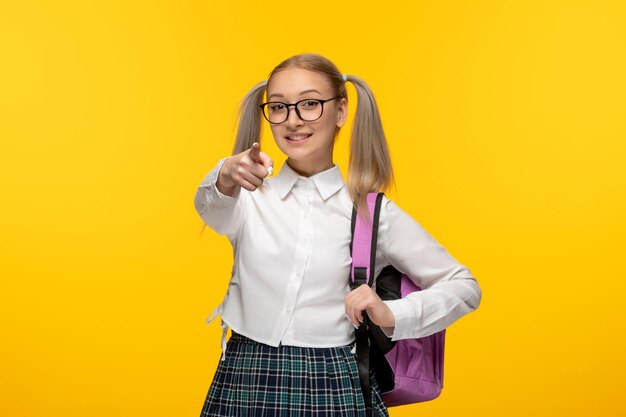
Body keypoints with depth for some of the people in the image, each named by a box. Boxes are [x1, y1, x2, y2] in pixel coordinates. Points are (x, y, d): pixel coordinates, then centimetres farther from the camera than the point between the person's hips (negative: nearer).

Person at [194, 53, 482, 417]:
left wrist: (392, 316, -11)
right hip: (245, 382, 1)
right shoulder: (246, 196, 3)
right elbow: (211, 206, -22)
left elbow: (464, 286, 4)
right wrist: (226, 178, -44)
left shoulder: (373, 211, 0)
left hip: (335, 386, -1)